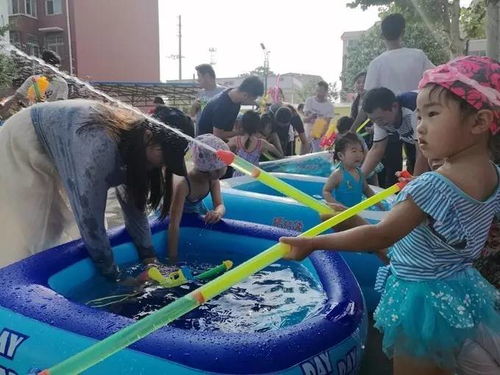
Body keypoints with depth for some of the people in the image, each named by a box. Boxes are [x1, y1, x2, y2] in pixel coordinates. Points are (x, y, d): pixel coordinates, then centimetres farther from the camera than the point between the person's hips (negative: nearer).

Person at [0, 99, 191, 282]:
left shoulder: (131, 144, -13)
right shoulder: (101, 145, -40)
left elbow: (133, 202, -5)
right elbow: (89, 216, -38)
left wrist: (148, 255, -5)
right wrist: (113, 274, -29)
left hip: (49, 152, 8)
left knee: (62, 225, 11)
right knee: (32, 234, -7)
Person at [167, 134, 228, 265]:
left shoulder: (213, 180, -25)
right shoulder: (182, 185, -46)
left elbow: (220, 205, -27)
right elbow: (174, 224, -48)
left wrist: (218, 212, -54)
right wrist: (173, 260, -47)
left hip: (196, 210, 5)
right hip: (169, 212, -5)